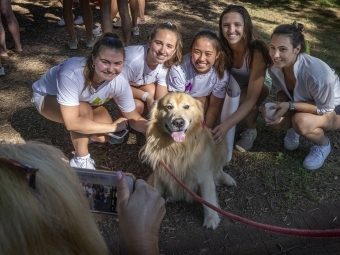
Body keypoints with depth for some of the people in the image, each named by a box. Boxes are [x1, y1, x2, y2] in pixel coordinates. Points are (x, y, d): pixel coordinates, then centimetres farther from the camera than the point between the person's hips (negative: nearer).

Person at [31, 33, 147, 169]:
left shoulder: (120, 83, -28)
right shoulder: (72, 72, -43)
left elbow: (135, 119, -15)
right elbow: (72, 123, -42)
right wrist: (113, 127, -34)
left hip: (85, 102, 4)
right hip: (46, 96, -4)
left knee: (103, 137, -17)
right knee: (84, 110, -34)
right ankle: (80, 160, -12)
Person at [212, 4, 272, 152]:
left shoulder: (257, 52, -37)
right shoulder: (221, 48, -26)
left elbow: (251, 98, -41)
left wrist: (226, 125, -54)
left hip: (259, 85, -3)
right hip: (233, 85, 3)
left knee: (242, 99, -34)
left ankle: (251, 131, -6)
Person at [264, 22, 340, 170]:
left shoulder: (317, 73, -39)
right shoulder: (276, 67, -22)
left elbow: (325, 108, -25)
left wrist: (290, 105, -34)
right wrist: (280, 102, -25)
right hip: (305, 103, 5)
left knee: (301, 121, -35)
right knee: (273, 120, -22)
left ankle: (323, 145, -1)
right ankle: (294, 128, 14)